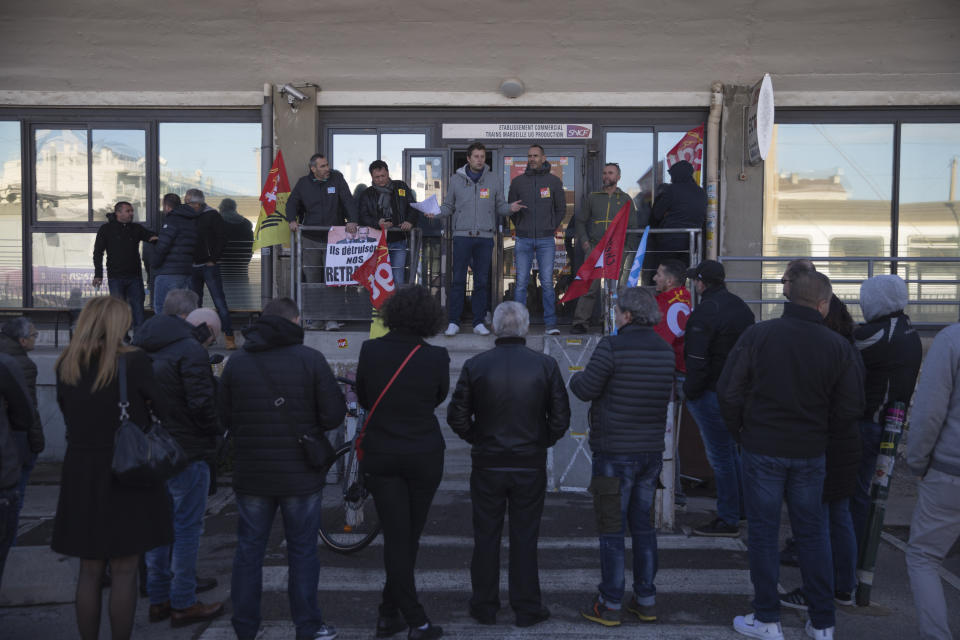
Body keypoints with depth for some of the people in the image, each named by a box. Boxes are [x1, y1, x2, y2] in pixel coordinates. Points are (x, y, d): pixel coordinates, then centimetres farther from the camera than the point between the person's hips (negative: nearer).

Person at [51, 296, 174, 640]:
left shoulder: (66, 365, 2)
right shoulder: (134, 362, -12)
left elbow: (68, 413, 12)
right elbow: (168, 411, -9)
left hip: (80, 476, 4)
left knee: (89, 571, 15)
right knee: (124, 572, 6)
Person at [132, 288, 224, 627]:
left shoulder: (139, 348, 9)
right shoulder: (190, 350, -16)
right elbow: (202, 404, -19)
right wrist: (214, 431, -2)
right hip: (186, 452, -8)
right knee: (186, 527, 2)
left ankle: (158, 599, 26)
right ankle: (183, 604, 9)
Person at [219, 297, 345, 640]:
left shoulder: (236, 362, -1)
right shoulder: (311, 359, -10)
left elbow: (224, 419, 3)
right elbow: (333, 416, -12)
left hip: (251, 476, 3)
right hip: (300, 475, -2)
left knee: (248, 550, 15)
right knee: (302, 552, 10)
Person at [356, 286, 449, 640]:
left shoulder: (370, 350, -8)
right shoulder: (436, 357, -12)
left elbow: (363, 399, 5)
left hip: (380, 455, 1)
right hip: (424, 455, -1)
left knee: (395, 537, 6)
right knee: (410, 535, 14)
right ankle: (391, 611, 22)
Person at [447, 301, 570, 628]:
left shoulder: (475, 365, -7)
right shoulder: (546, 365, -7)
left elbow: (456, 417, -4)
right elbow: (561, 417, -4)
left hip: (487, 464, 0)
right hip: (531, 465, 0)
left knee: (486, 538, 12)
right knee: (524, 539, 11)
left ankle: (484, 606, 23)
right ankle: (527, 608, 19)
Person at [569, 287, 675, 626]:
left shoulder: (611, 346, -15)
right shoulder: (665, 350, 4)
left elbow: (586, 390, -11)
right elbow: (666, 394, 12)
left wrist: (575, 378, 11)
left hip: (615, 453, -6)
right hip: (652, 451, 6)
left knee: (611, 529, 3)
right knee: (643, 525, 16)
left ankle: (610, 605, 10)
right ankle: (646, 600, 23)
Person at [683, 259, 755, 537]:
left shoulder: (704, 313, -18)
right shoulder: (741, 306, 10)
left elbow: (697, 360, -22)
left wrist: (690, 392, -11)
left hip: (712, 393, -9)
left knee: (719, 456, -1)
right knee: (730, 449, 22)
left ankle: (728, 520, 6)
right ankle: (740, 506, 33)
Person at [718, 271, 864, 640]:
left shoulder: (758, 335, -9)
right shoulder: (838, 346, -5)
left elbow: (728, 392, -9)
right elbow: (851, 407, -2)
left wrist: (741, 433, 6)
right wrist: (820, 435, 14)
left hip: (762, 448, -2)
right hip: (810, 455, 2)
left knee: (763, 531, 8)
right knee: (812, 533, 15)